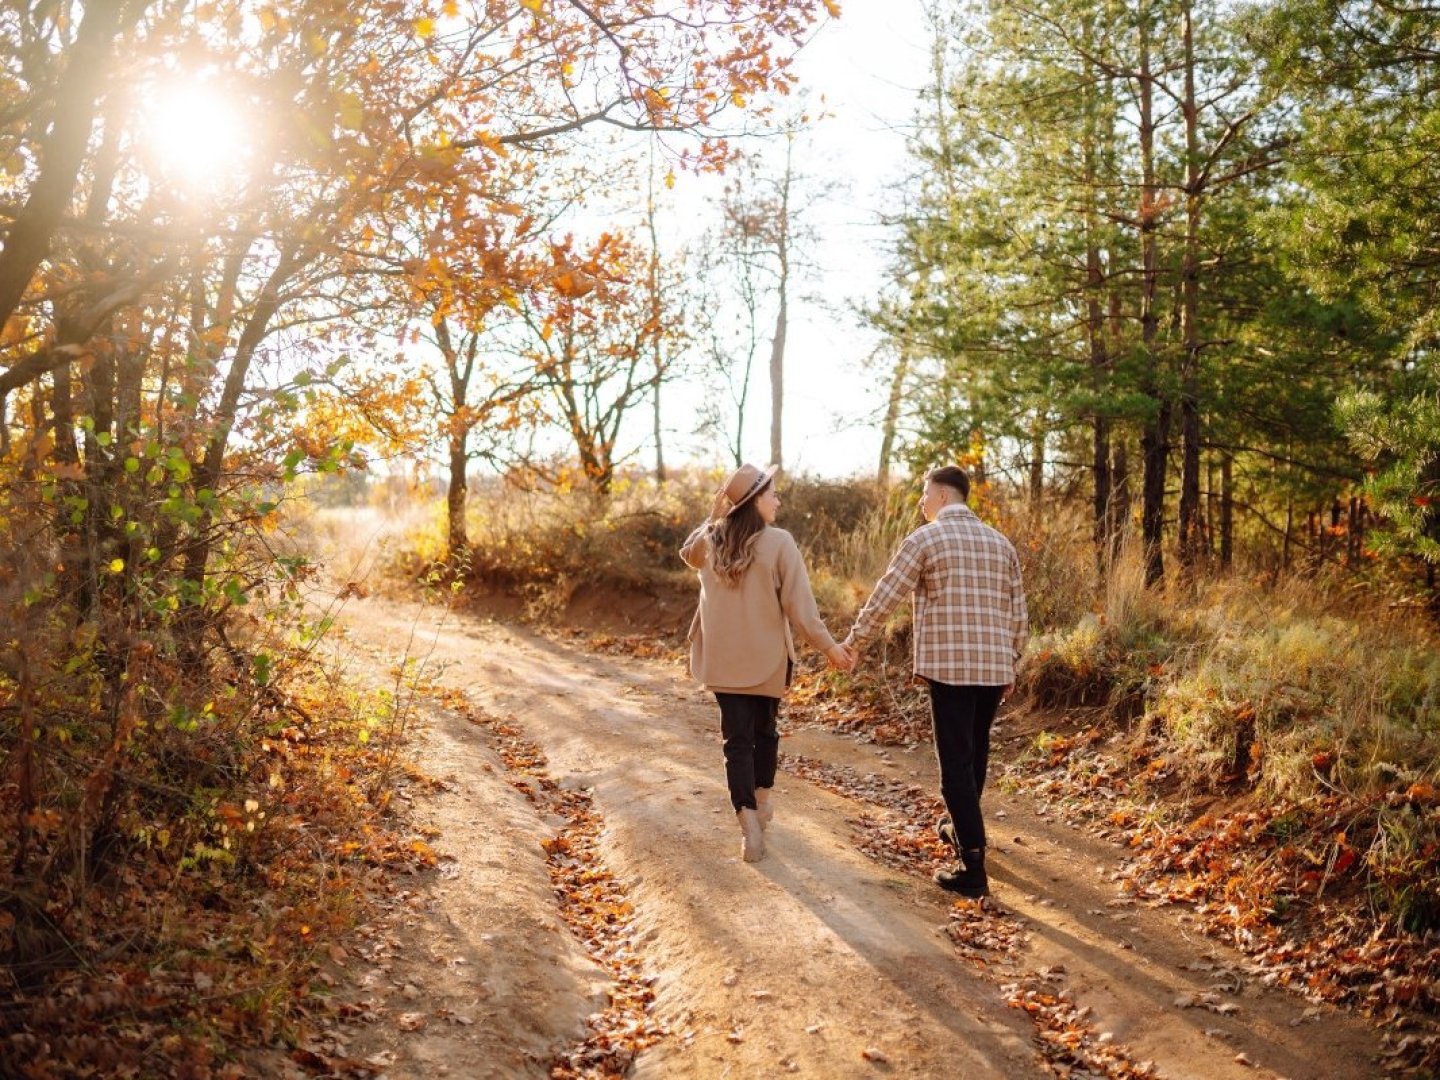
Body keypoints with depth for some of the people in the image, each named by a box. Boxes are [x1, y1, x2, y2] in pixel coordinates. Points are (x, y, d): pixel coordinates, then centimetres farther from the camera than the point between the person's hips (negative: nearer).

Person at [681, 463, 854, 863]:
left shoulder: (709, 541, -2)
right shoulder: (779, 543, -14)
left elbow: (688, 553, 24)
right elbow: (799, 605, -14)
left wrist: (714, 514, 14)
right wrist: (829, 646, -3)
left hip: (722, 660, 2)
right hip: (766, 659, -2)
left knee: (737, 738, 3)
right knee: (765, 730, 20)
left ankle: (749, 823, -7)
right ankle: (762, 800, 37)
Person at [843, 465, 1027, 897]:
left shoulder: (925, 538, -3)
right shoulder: (1000, 543, 13)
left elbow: (884, 597, -4)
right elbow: (1018, 612, 14)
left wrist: (853, 642, 7)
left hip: (948, 665, -6)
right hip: (994, 667, 6)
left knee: (956, 763, -3)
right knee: (976, 752, 22)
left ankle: (973, 868, -6)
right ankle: (960, 826, 41)